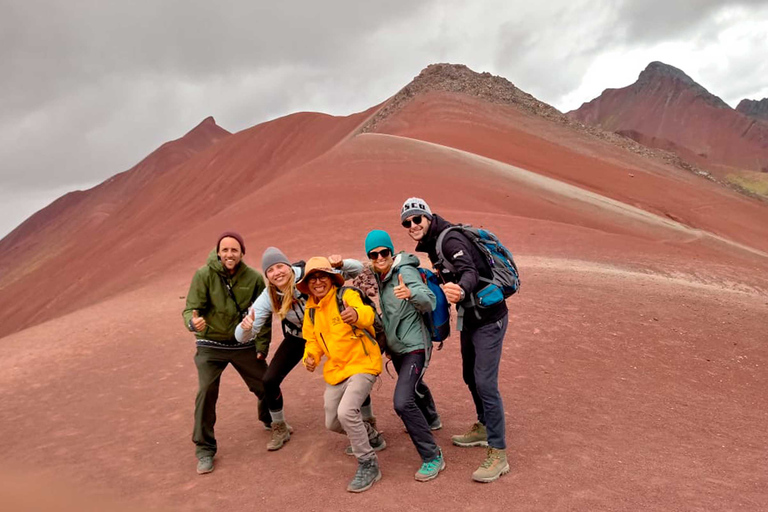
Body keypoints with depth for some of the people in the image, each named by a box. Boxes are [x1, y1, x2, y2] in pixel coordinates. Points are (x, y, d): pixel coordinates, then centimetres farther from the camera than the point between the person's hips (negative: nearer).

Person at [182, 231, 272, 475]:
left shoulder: (254, 278, -10)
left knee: (266, 385, 10)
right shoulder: (204, 275, -16)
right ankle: (204, 449, 4)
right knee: (206, 392, -15)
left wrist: (262, 345, -5)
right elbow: (191, 308, -17)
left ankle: (272, 422, 43)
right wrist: (193, 322, -40)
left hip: (244, 344, 2)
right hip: (211, 346, -2)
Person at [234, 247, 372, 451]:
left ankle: (369, 420, 21)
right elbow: (242, 337, -21)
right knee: (269, 381, -7)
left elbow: (357, 269, -26)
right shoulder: (268, 298, -23)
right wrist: (245, 326, -45)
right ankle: (280, 429, 21)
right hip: (298, 337, 2)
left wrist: (341, 264, -48)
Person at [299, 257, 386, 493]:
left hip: (361, 364, -8)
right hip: (335, 370, 8)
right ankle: (370, 436, 43)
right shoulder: (311, 310, 5)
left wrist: (357, 314, -59)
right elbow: (313, 340, 15)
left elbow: (367, 313, -35)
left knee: (346, 412, -27)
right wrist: (311, 357, -7)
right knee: (332, 423, 14)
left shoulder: (346, 295, -15)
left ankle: (368, 465, -7)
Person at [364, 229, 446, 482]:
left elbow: (430, 302, -35)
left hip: (414, 346, -9)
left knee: (403, 402, -21)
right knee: (414, 386, 31)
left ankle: (432, 457, -7)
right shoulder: (380, 276, 2)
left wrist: (410, 293, -54)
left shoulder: (405, 271, -21)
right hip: (395, 346, 9)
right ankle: (431, 420, 61)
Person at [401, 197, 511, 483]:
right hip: (469, 318, 10)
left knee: (485, 383, -11)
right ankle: (484, 429, 39)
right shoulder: (431, 245, 7)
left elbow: (469, 272, -39)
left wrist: (459, 289, -58)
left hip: (488, 319, -10)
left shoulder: (450, 240, -21)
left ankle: (498, 455, -2)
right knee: (470, 377, 19)